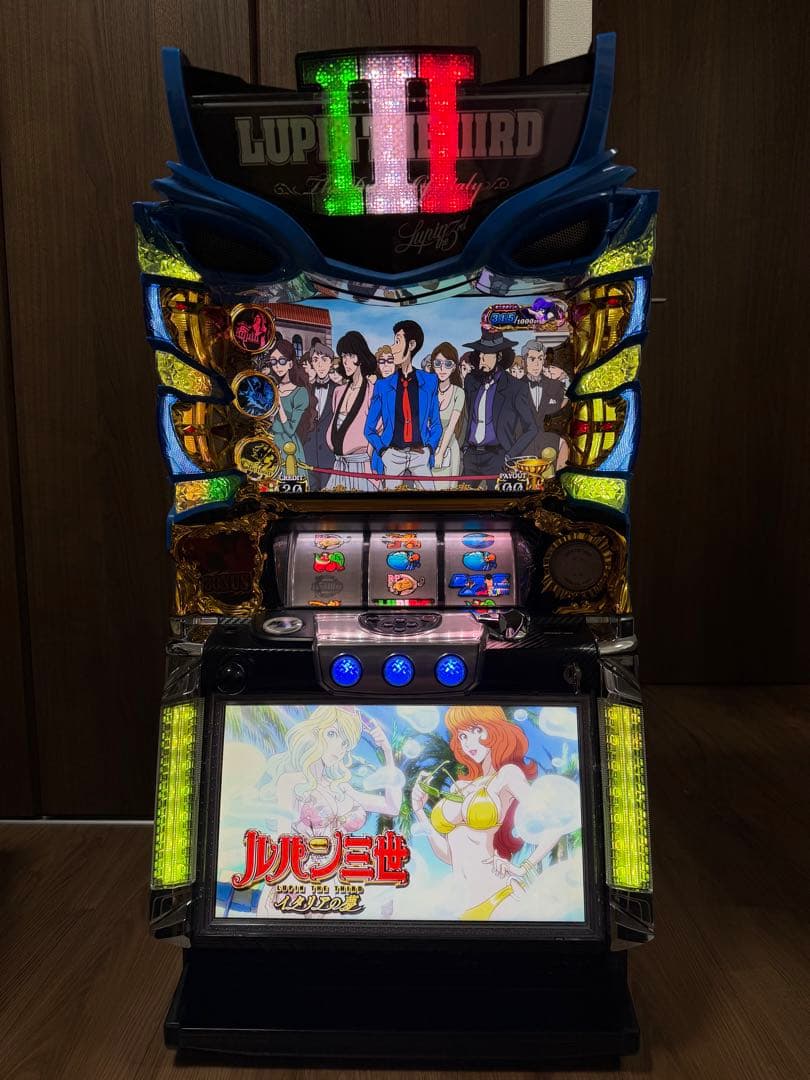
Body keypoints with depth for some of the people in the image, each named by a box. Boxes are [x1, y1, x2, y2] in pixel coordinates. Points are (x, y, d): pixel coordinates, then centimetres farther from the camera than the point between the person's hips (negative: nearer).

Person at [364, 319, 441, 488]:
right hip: (392, 455, 0)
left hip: (420, 454, 0)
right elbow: (370, 428, 10)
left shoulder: (429, 381, 7)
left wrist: (430, 447, -3)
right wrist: (382, 450, -4)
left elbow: (435, 422, 12)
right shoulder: (383, 385, 6)